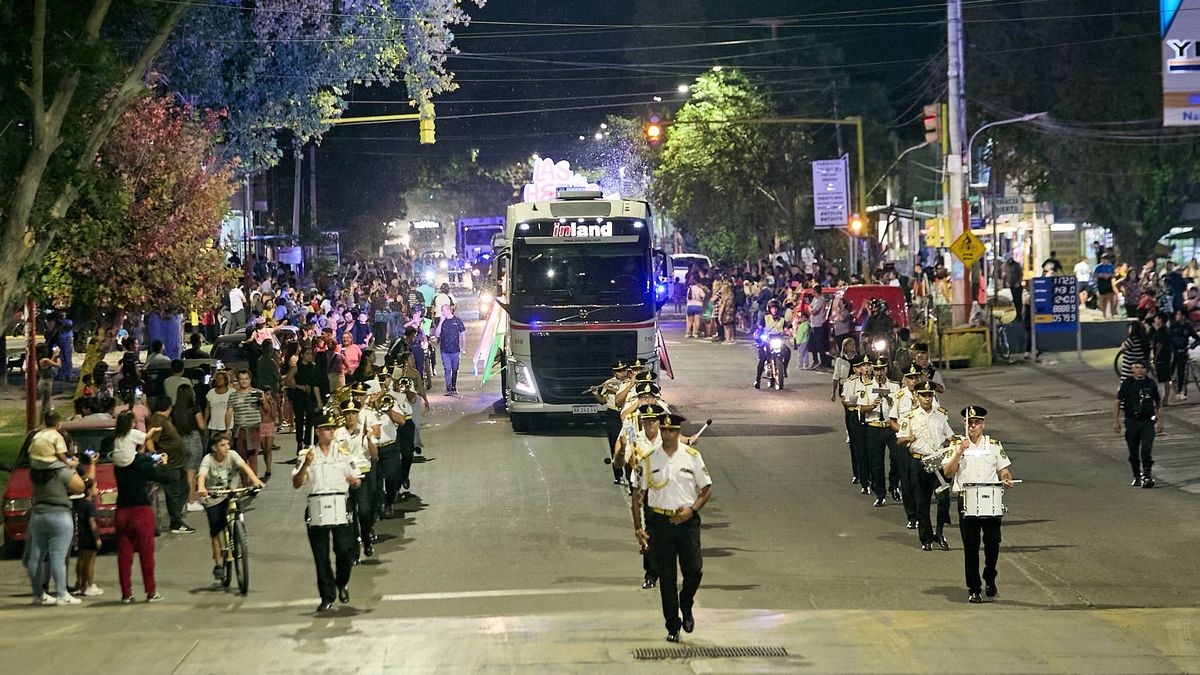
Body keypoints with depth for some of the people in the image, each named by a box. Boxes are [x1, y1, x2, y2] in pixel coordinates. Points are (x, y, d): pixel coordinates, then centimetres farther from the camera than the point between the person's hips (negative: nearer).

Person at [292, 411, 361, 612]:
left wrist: (354, 480, -11)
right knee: (320, 554, -1)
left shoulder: (343, 453, 11)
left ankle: (342, 584, 21)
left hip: (341, 504, 0)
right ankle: (327, 597, 5)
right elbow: (296, 484, 1)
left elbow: (357, 480, 13)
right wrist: (306, 465, -14)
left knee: (345, 550, -7)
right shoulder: (308, 455, 8)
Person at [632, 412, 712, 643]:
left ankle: (686, 606, 27)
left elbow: (707, 489, 6)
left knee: (694, 570, -4)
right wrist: (638, 526, 0)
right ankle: (672, 627, 10)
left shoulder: (692, 456, 2)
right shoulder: (650, 459, 3)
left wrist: (692, 509, -11)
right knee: (666, 577, 2)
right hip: (659, 522, 0)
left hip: (687, 521, 0)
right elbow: (639, 494, 7)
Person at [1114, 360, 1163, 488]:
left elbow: (1158, 403, 12)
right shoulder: (1126, 383, 0)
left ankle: (1147, 476, -10)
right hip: (1131, 421, 1)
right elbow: (1118, 403, 3)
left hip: (1148, 422, -1)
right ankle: (1137, 477, 19)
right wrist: (1116, 421, -2)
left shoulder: (1151, 384, 3)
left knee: (1146, 450, -13)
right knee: (1134, 453, 7)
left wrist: (1160, 421, 8)